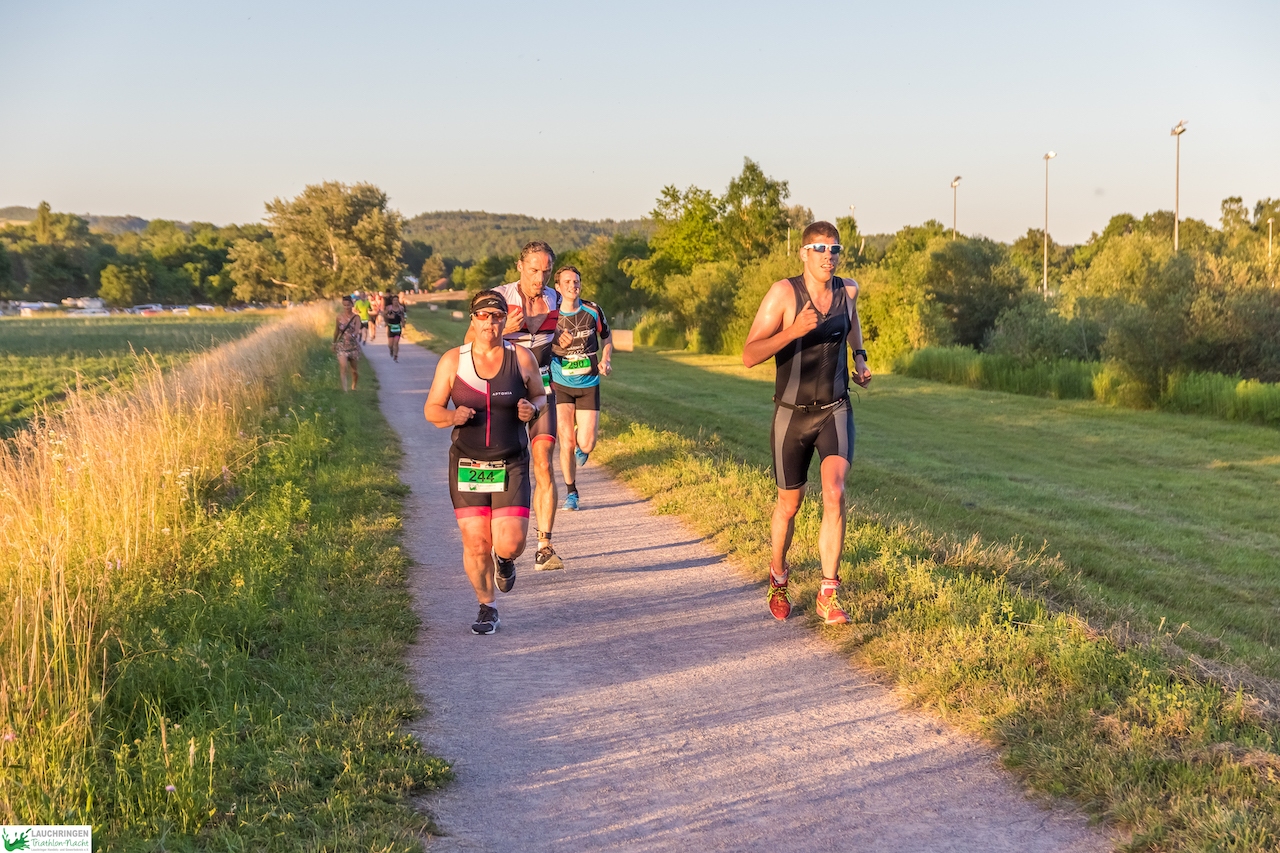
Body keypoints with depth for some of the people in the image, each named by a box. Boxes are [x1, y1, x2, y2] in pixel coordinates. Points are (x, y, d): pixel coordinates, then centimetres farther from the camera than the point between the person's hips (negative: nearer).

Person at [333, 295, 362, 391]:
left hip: (354, 346, 0)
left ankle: (353, 387, 40)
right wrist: (334, 343, 23)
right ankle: (344, 389, -27)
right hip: (342, 346, 0)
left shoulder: (356, 317, -5)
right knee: (343, 366, -22)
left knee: (355, 371, 12)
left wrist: (353, 335, -42)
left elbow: (357, 330, -20)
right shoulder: (339, 317, 0)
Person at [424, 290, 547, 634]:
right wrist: (452, 416, -19)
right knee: (475, 544, -2)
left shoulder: (521, 357, 0)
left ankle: (504, 561, 30)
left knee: (510, 543, -10)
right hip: (467, 464, 0)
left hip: (511, 465, 0)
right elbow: (431, 409, 3)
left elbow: (541, 396, 12)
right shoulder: (452, 360, -1)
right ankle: (487, 609, 20)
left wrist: (532, 408, -11)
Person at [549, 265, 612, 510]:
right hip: (560, 385, -1)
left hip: (589, 385, 1)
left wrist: (606, 360, -3)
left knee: (586, 445, -6)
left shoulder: (593, 311, -2)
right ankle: (571, 493, 12)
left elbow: (606, 337, 14)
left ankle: (581, 437, 35)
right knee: (566, 442, -9)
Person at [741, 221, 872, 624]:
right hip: (792, 414, -1)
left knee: (835, 493, -19)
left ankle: (828, 594, -12)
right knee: (789, 504, 12)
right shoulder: (784, 293, -14)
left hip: (835, 411, 2)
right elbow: (750, 355, -19)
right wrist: (794, 330, -32)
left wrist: (860, 357, 12)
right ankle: (778, 575, 40)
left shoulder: (848, 289, -2)